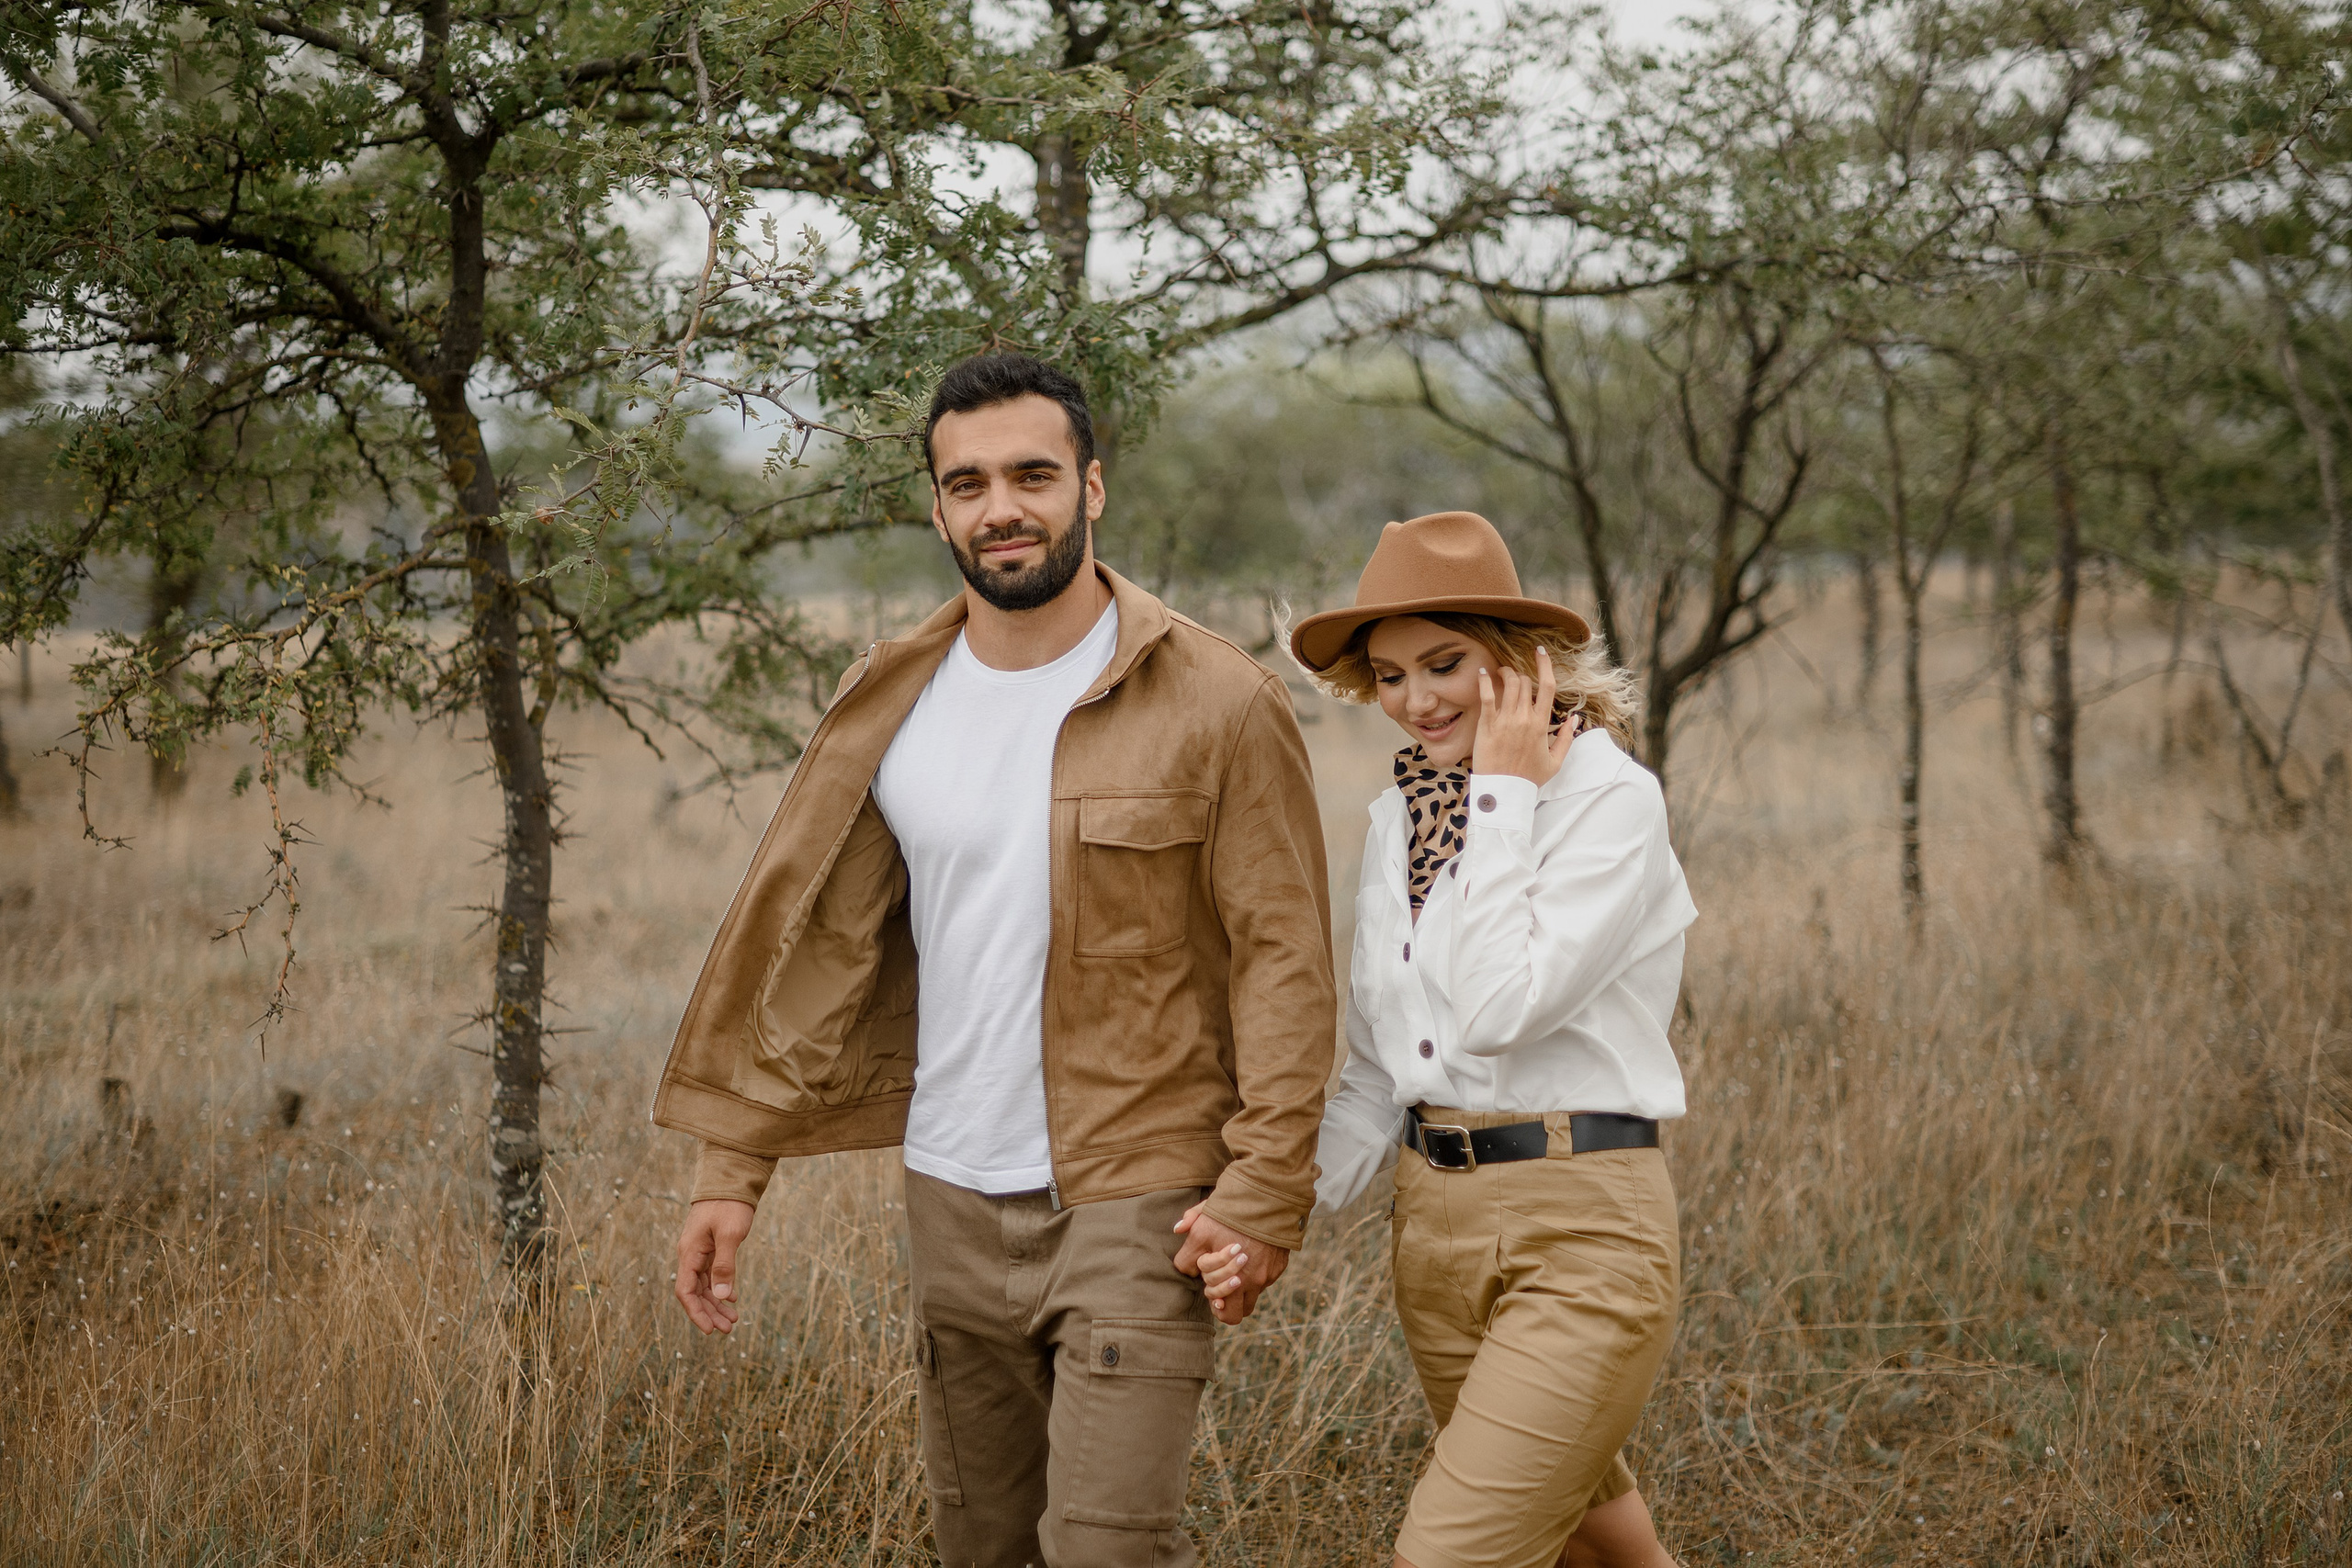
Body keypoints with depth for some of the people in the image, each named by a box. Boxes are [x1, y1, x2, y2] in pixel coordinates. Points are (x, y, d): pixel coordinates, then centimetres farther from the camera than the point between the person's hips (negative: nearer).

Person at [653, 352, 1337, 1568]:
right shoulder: (889, 707, 5)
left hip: (1135, 1204, -5)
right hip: (952, 1203, 5)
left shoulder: (1217, 703, -8)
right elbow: (807, 943, 8)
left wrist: (1264, 1190, -14)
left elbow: (1284, 960, -8)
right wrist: (731, 1163, 3)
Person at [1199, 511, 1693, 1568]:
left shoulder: (1609, 798, -11)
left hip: (1581, 1224, -7)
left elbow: (1502, 1011, -23)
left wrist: (1504, 794, -16)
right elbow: (1377, 1074, 13)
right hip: (1433, 1224, 7)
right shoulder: (1400, 817, 10)